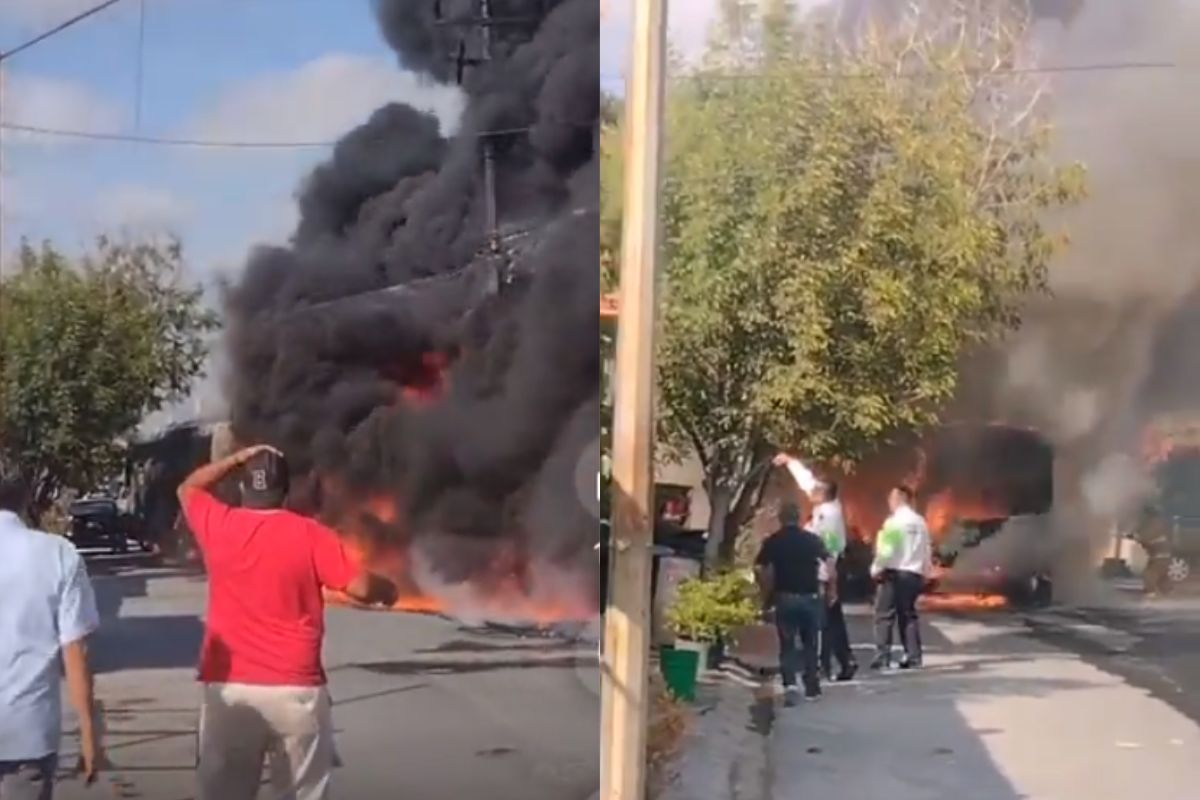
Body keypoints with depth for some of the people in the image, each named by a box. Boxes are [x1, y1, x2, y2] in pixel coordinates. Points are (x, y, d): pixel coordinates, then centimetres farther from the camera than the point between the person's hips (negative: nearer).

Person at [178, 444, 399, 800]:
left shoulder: (218, 525, 1)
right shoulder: (311, 534, -6)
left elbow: (187, 489, 22)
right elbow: (361, 587, -11)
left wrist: (238, 458, 18)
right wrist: (386, 590, 9)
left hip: (228, 688, 2)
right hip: (296, 690, -2)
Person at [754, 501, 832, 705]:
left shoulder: (773, 541, 0)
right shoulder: (812, 539, 1)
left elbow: (759, 569, -6)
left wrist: (766, 594, 5)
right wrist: (832, 589, 0)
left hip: (784, 597, -1)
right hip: (810, 597, 1)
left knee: (787, 644, 4)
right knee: (810, 643, 14)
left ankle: (790, 684, -15)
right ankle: (812, 688, 18)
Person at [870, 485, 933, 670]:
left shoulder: (894, 521, -11)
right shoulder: (920, 522, 8)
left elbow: (886, 550, -16)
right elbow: (927, 550, 7)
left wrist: (876, 569, -4)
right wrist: (925, 572, 15)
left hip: (894, 573, -6)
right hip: (914, 574, 6)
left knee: (884, 615, 0)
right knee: (909, 615, 13)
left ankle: (882, 656, -6)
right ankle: (913, 657, 8)